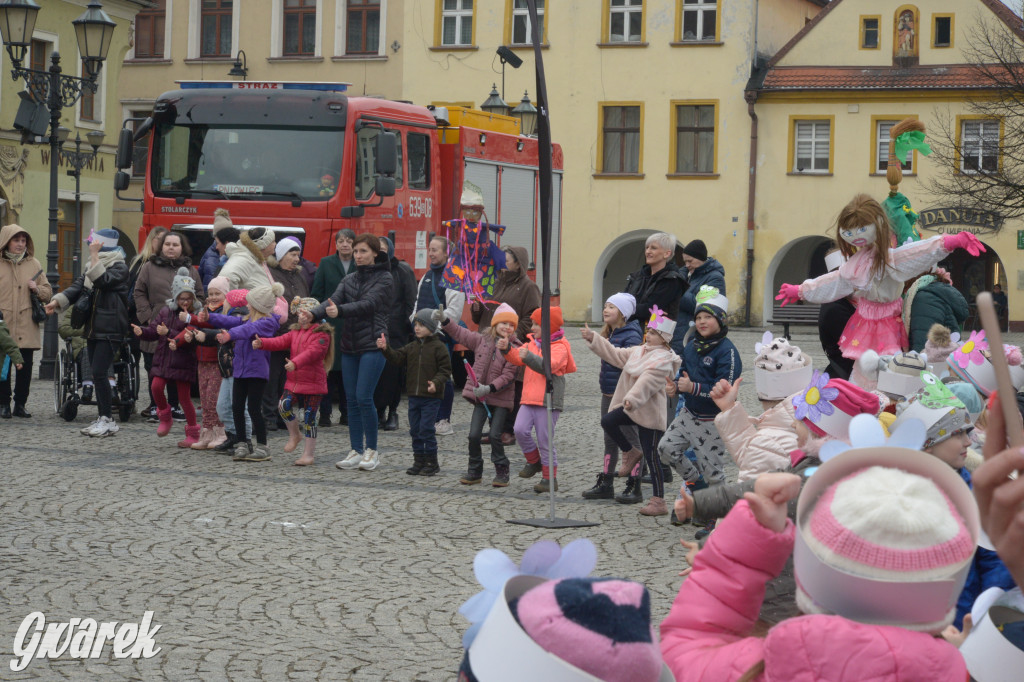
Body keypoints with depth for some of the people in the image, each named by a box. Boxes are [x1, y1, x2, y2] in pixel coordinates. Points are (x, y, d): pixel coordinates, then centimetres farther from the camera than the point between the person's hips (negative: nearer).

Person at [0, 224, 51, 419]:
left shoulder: (33, 264, 10)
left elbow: (48, 292, 15)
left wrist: (37, 289, -6)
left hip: (26, 327, 2)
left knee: (25, 367, 3)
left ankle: (20, 404, 11)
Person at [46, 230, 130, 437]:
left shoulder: (119, 267, -6)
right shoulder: (92, 266, 17)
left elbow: (102, 281, -24)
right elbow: (78, 286, 7)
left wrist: (95, 256, -20)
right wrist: (58, 301, -9)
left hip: (110, 330, -8)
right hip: (93, 328, 8)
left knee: (99, 373, -14)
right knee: (97, 374, 9)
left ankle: (108, 420, -9)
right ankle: (103, 418, 15)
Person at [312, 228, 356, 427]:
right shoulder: (326, 263, 5)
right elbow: (316, 293, 3)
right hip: (330, 325, -1)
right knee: (329, 369, -1)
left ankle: (346, 413, 13)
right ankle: (325, 414, 4)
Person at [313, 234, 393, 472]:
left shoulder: (384, 279, -3)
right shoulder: (350, 280, 15)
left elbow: (369, 304, -18)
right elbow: (334, 300, -1)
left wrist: (340, 310, -34)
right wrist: (314, 314, -22)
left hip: (372, 345, -6)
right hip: (349, 345, 6)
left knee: (363, 397, -12)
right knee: (351, 399, 5)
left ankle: (372, 450, 0)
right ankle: (356, 451, 12)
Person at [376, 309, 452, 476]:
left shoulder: (438, 347, -6)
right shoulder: (412, 347, 12)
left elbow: (445, 370, -8)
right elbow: (397, 357, 4)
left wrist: (436, 383, -23)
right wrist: (385, 349, -13)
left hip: (431, 396, -6)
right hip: (414, 396, 6)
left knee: (426, 429, -7)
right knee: (415, 430, 9)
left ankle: (432, 463, 2)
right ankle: (419, 461, 18)